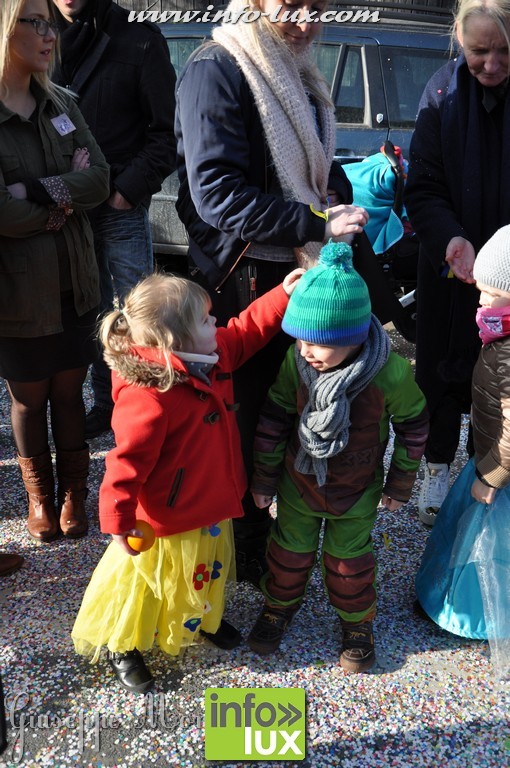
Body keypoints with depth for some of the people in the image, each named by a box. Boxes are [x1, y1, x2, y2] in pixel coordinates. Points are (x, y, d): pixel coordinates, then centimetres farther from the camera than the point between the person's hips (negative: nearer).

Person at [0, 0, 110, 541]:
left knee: (68, 391, 14)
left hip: (74, 282, 4)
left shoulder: (60, 105, 6)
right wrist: (64, 199, -8)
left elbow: (99, 180, -5)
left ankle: (73, 492, 32)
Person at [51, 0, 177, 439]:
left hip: (123, 207, -4)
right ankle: (106, 402, 25)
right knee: (95, 313, 12)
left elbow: (164, 132, -4)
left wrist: (126, 189, -11)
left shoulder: (140, 41, -3)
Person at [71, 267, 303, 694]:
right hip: (166, 521, -8)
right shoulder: (149, 397, -36)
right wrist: (119, 521, -26)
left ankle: (206, 618, 59)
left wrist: (284, 294, 0)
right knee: (146, 582, 16)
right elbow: (128, 461, -31)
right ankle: (123, 647, 41)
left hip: (212, 506, 9)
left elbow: (246, 330, 7)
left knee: (209, 572, 31)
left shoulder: (213, 356, -9)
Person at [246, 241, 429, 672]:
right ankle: (279, 605, 48)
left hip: (357, 491, -2)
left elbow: (413, 426, -11)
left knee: (349, 558, 17)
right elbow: (274, 418, -9)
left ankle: (357, 622, 44)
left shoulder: (389, 373, -29)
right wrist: (264, 477, -1)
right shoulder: (296, 362, -24)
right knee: (291, 550, 20)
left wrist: (400, 484, -1)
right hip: (298, 482, 2)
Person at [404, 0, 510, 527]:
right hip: (450, 266, 1)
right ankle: (438, 467, 34)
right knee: (441, 367, 13)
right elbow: (423, 188, -8)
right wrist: (451, 240, -26)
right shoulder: (444, 92, -8)